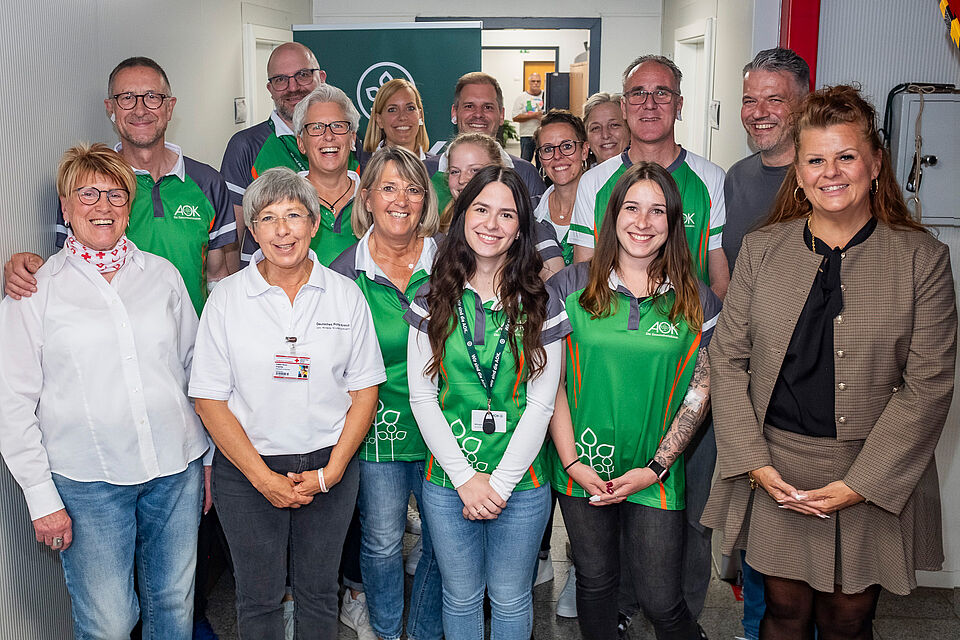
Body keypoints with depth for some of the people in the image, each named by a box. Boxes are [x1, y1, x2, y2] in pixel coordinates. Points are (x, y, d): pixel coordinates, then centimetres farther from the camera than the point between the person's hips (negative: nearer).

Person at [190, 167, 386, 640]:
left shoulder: (345, 295, -1)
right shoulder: (226, 298, -5)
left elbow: (365, 392, 0)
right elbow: (210, 401, -6)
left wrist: (331, 472, -9)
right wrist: (263, 477, -12)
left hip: (329, 465, 1)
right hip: (246, 468, -1)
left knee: (319, 591, 15)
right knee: (258, 596, 12)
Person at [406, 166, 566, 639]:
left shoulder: (540, 304, -3)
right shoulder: (433, 300, -2)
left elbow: (540, 405, -5)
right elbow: (422, 396, -4)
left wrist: (500, 482, -11)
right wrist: (466, 477, -10)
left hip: (520, 482, 0)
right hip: (448, 483, 1)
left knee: (511, 600, 14)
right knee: (460, 597, 15)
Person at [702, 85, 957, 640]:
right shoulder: (761, 249, 3)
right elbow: (728, 360, 2)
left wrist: (861, 484, -13)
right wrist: (754, 462, -8)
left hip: (876, 479, -1)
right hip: (775, 473, 2)